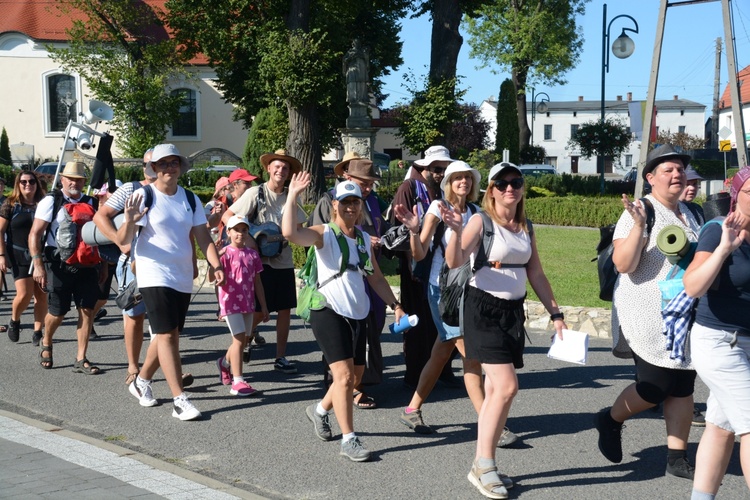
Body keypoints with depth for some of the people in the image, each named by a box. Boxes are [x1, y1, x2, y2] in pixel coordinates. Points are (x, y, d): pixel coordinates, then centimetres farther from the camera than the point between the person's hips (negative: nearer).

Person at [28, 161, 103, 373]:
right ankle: (46, 344, 36)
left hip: (86, 264, 3)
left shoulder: (91, 203, 10)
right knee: (58, 312, 5)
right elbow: (34, 234, -8)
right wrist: (38, 265, -17)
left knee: (87, 310, -3)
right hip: (59, 265, -3)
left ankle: (81, 359, 6)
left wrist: (103, 265, 15)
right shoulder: (51, 202, -4)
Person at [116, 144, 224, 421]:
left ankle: (142, 380, 36)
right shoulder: (144, 196, -7)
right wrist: (129, 222, -34)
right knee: (168, 335, -11)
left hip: (183, 278, 6)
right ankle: (180, 400, -9)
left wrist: (216, 265, -8)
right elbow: (123, 240, -13)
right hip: (155, 276, -6)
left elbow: (203, 237, 7)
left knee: (168, 335, 14)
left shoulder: (190, 198, 8)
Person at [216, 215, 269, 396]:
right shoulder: (225, 253, -7)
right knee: (239, 339, -13)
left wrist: (263, 306, 14)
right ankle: (237, 382, -10)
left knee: (241, 340, 14)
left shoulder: (252, 255, 8)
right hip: (231, 303, -6)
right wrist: (216, 258, -30)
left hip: (248, 303, 6)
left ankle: (225, 362, 44)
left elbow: (257, 282, 13)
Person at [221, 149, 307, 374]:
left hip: (284, 261, 5)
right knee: (259, 311, -3)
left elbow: (302, 227, 15)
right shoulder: (256, 193, -5)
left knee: (285, 309, 5)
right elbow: (227, 216, -7)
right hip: (261, 261, -5)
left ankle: (281, 358, 15)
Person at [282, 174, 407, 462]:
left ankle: (320, 410, 40)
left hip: (357, 315, 7)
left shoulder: (364, 238, 13)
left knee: (355, 377, 14)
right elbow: (290, 233, -27)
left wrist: (395, 305, 12)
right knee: (344, 376, -12)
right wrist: (292, 196, -26)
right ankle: (348, 440, -4)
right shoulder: (324, 234, -7)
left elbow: (376, 278, 19)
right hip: (329, 312, -7)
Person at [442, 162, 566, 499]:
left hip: (513, 311, 7)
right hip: (484, 309, -7)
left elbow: (536, 274, 15)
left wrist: (555, 313, 12)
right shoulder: (481, 221, -10)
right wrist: (456, 230, -39)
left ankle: (482, 465, 18)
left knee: (495, 390, 9)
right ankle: (484, 466, -2)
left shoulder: (526, 227, 9)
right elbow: (454, 262, -22)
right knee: (506, 386, -15)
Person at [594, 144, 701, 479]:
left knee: (683, 388, 6)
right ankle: (610, 421, 23)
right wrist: (638, 226, -31)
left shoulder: (689, 214, 12)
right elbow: (623, 264, -20)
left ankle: (677, 458, 15)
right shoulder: (641, 212, -11)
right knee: (655, 387, -5)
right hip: (649, 317, -7)